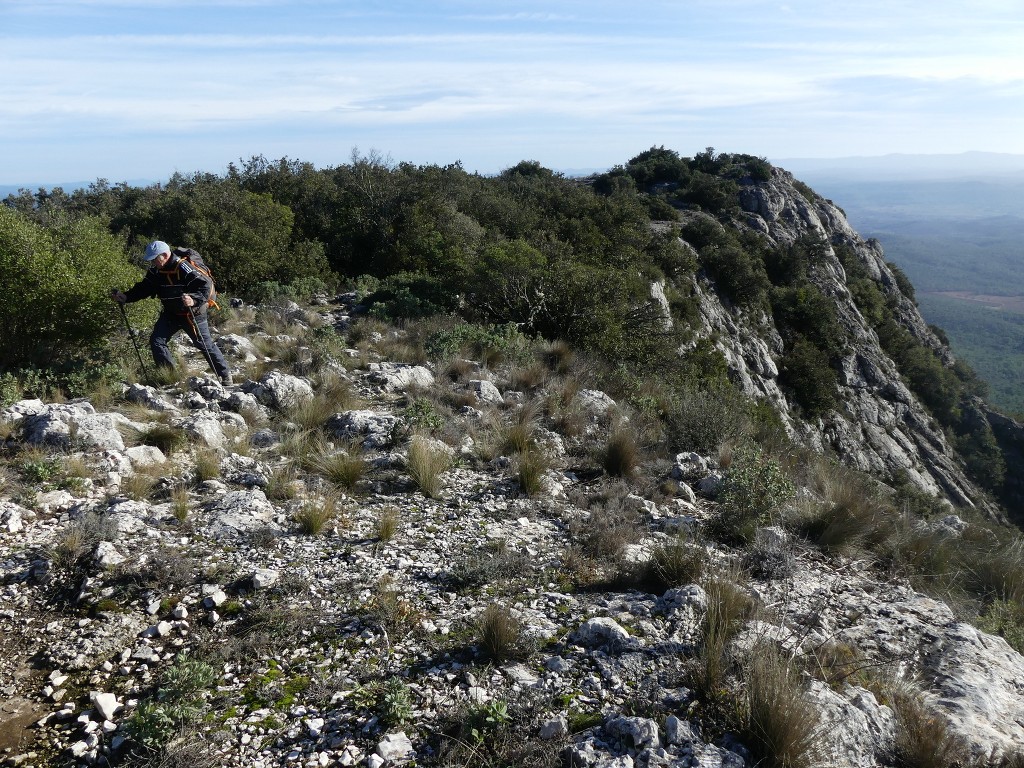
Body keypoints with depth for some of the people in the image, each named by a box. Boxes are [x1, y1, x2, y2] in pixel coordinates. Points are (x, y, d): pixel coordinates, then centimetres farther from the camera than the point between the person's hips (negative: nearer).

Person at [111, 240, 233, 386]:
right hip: (170, 314, 7)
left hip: (192, 313, -7)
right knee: (156, 340, -4)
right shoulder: (155, 271, -3)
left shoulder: (183, 268, -26)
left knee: (205, 344, 1)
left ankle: (225, 375, 16)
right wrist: (124, 297, -13)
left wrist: (194, 300, -48)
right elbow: (143, 288, 1)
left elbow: (206, 285, -32)